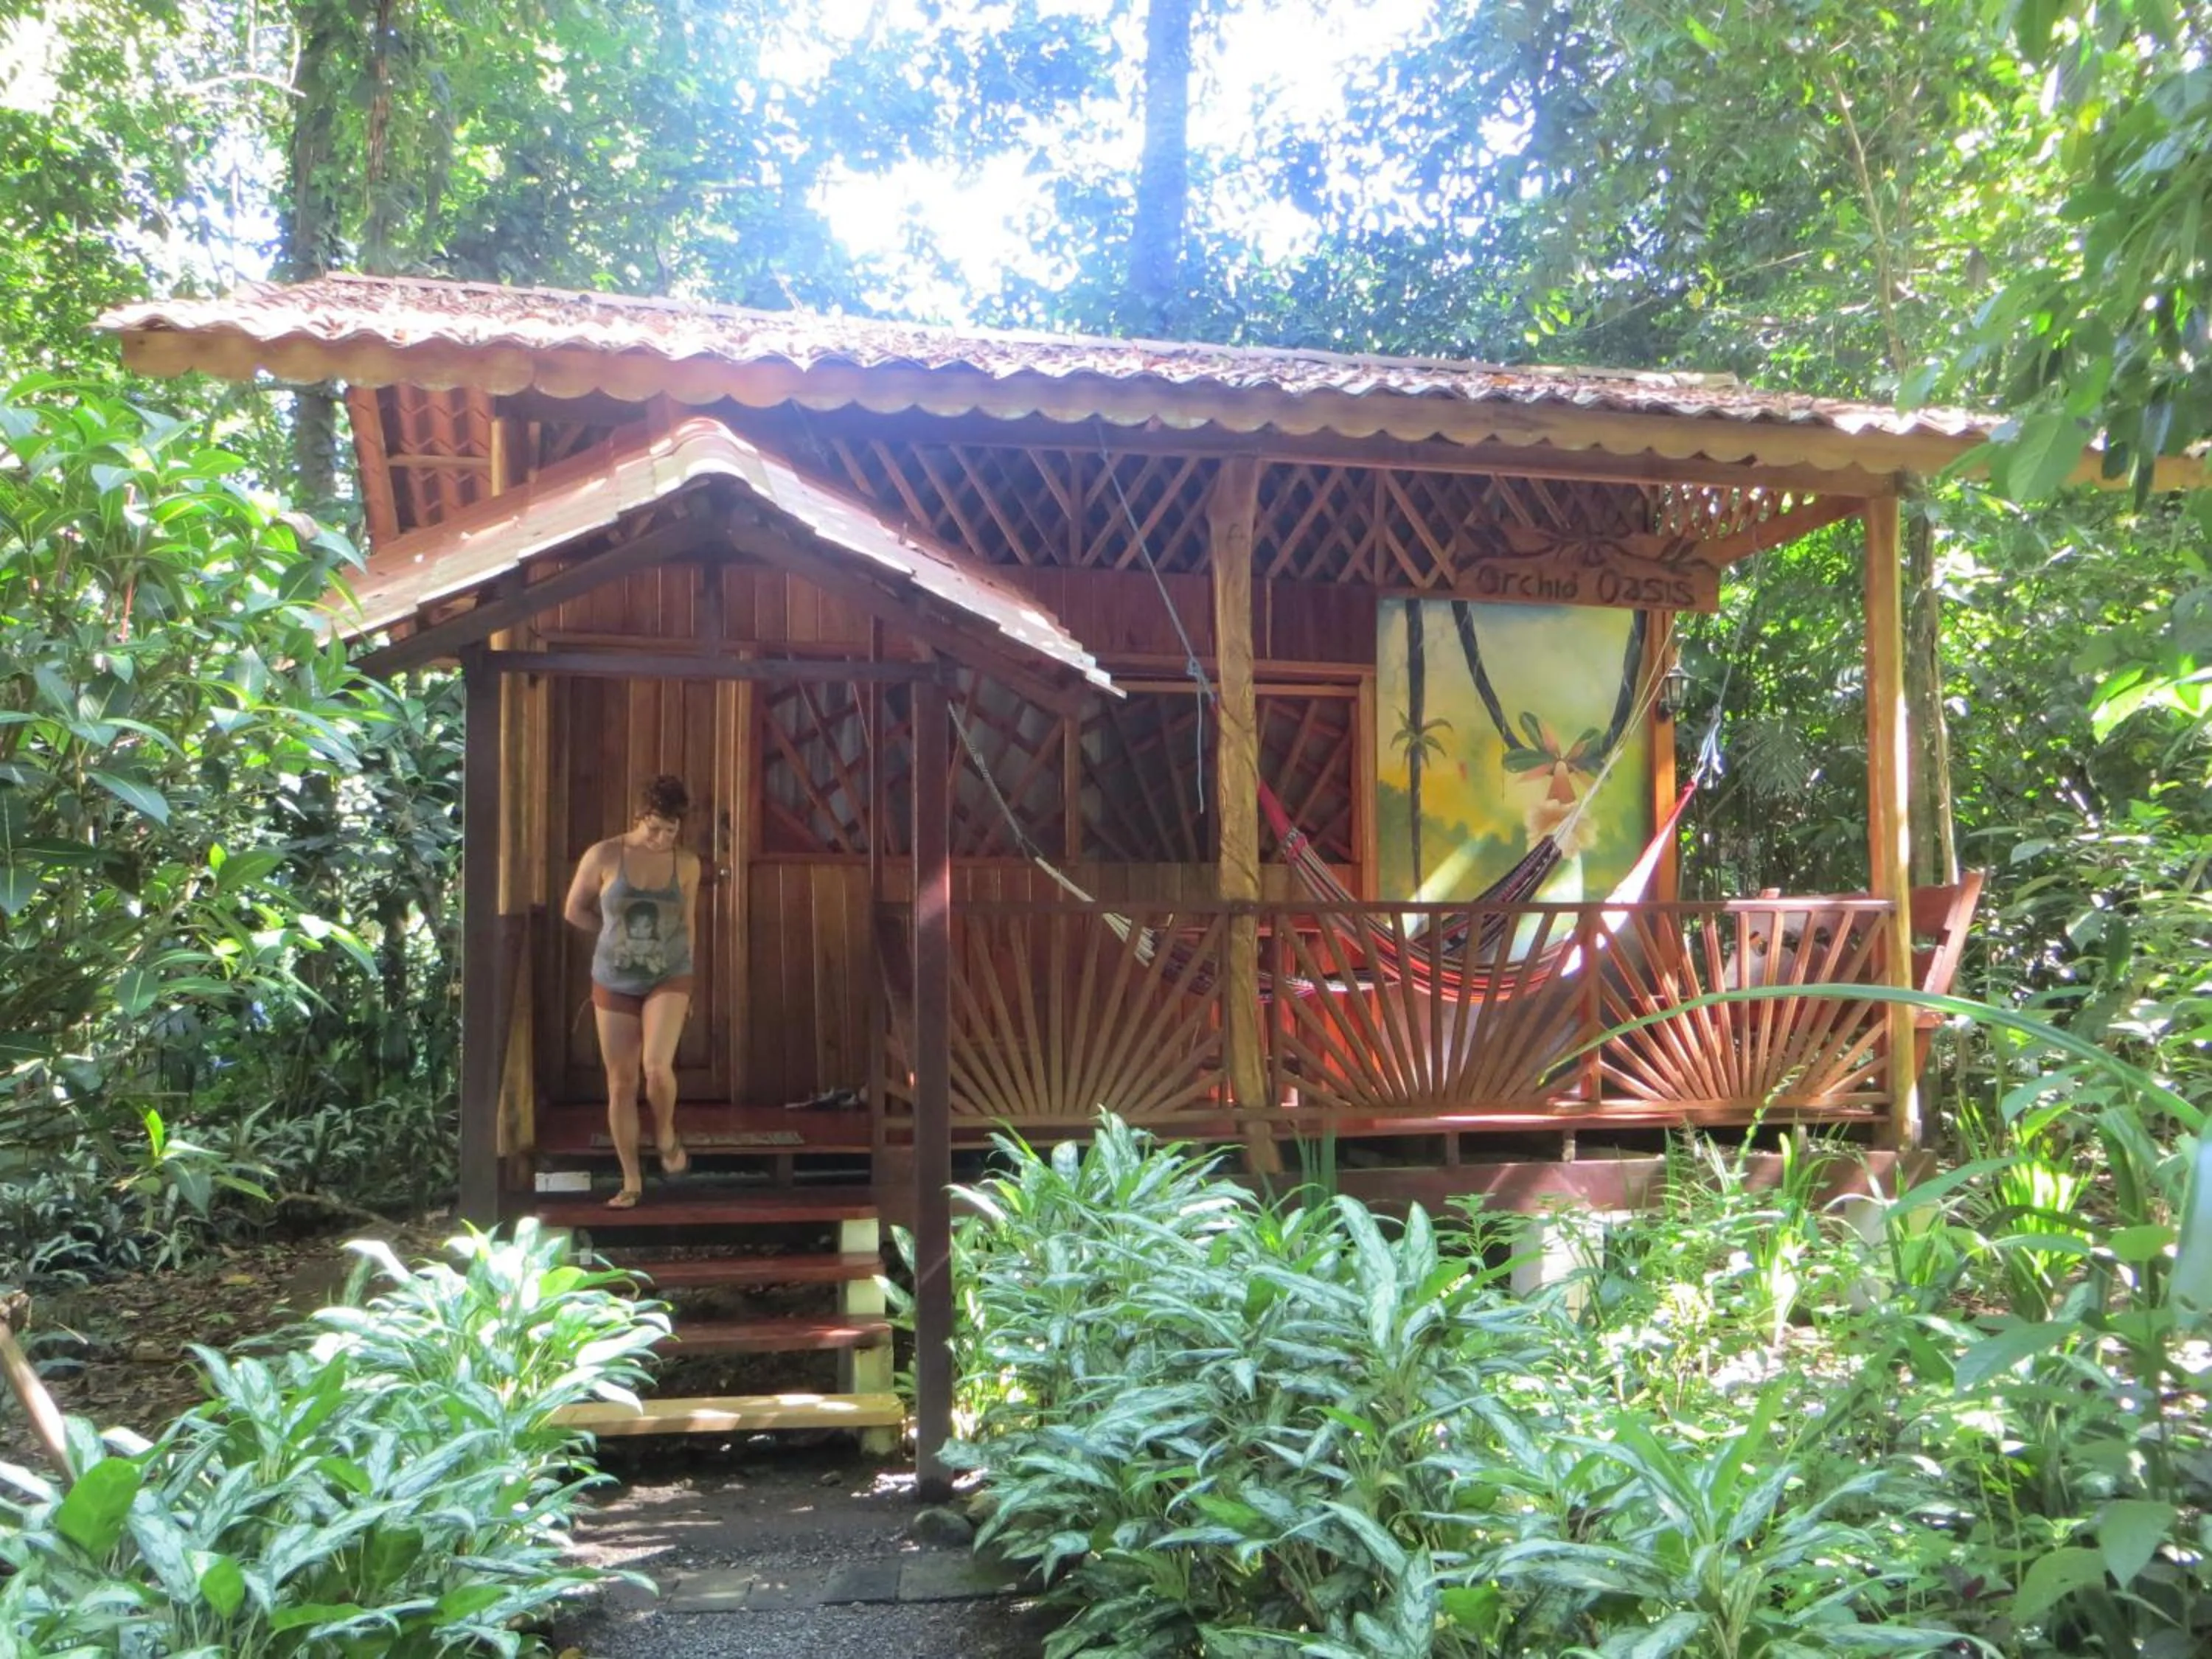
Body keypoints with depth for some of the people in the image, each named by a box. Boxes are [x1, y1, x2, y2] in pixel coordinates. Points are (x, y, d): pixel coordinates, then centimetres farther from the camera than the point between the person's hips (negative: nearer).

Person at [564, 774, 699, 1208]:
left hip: (668, 979, 0)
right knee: (621, 1083, 4)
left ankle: (666, 1135, 11)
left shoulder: (687, 864, -3)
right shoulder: (604, 856, -9)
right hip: (614, 983, 1)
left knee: (657, 1067, -21)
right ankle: (631, 1182, 16)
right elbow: (574, 910, 4)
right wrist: (618, 934, 3)